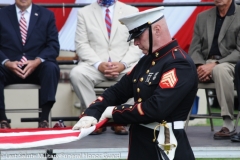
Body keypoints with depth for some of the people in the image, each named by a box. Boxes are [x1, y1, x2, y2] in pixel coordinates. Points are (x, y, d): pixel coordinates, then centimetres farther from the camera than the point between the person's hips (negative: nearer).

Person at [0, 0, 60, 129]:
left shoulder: (46, 15, 9)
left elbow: (53, 46, 0)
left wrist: (37, 61, -19)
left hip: (37, 68, 0)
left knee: (51, 68, -33)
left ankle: (44, 119, -31)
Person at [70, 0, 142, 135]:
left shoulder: (132, 11, 10)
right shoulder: (84, 12, 10)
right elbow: (82, 44, 1)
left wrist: (123, 64, -17)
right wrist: (98, 64, -17)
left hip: (125, 65, 0)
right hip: (95, 64, 0)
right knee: (77, 73, -32)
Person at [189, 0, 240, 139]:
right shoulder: (203, 17, 14)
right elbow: (195, 48, 11)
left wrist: (214, 65, -20)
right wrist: (200, 66, -11)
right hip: (205, 64, 4)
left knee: (220, 70, -39)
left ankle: (229, 124, -35)